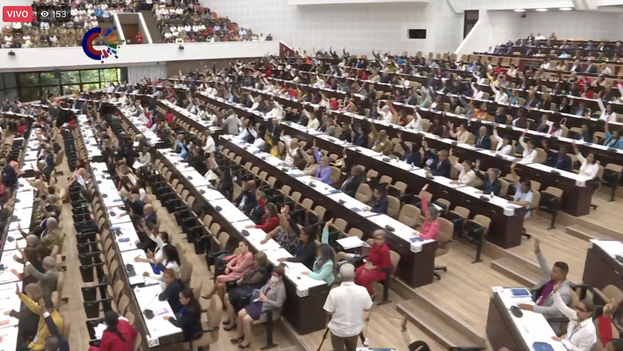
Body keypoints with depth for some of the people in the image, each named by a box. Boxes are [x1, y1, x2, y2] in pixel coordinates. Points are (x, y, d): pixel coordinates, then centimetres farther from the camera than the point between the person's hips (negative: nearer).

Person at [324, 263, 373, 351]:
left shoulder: (334, 292, -26)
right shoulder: (362, 290, -19)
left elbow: (329, 312, -15)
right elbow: (367, 308, -5)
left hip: (338, 329, -2)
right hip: (355, 328, 3)